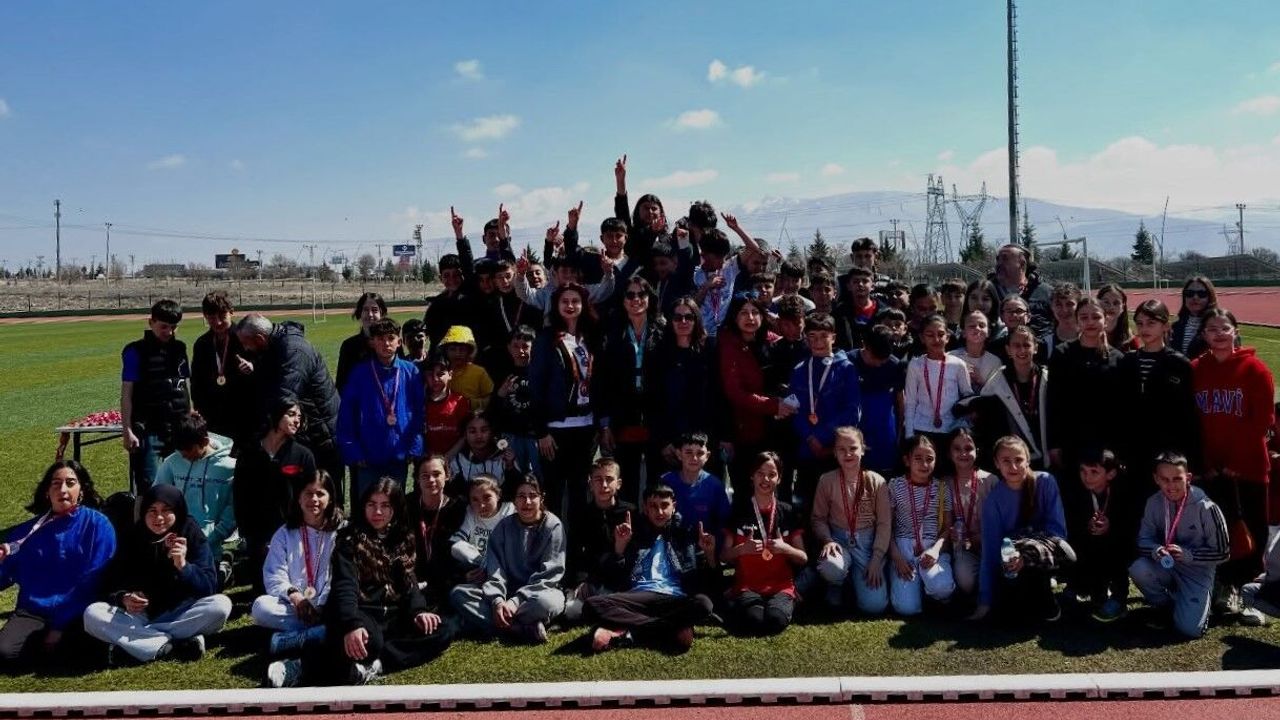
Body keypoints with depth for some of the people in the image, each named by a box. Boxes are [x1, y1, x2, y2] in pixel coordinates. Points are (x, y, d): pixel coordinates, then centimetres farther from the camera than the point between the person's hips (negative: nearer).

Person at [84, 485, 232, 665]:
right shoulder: (131, 539, -3)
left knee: (222, 604, -29)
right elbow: (111, 586, -3)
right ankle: (177, 644, -29)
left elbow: (210, 587, -15)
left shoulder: (191, 535, -8)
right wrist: (124, 598, -25)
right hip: (139, 615, 2)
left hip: (180, 614, -1)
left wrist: (183, 566, -32)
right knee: (92, 614, -24)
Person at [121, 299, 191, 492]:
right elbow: (126, 394, -5)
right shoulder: (136, 352, -3)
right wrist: (127, 430, -11)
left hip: (179, 429, 5)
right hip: (149, 431, -5)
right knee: (149, 484, -6)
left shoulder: (179, 349, 12)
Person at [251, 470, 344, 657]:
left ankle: (286, 640, -38)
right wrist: (293, 595, -18)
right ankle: (319, 633, -31)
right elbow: (274, 576, 1)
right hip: (292, 605, 2)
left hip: (329, 607, -2)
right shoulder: (285, 533, 13)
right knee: (261, 606, -27)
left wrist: (323, 606, -18)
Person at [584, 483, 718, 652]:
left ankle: (626, 631, -28)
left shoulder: (686, 537, 20)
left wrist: (709, 554, -3)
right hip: (638, 597, 0)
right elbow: (611, 579, 11)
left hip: (675, 599, 0)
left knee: (702, 603, -35)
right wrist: (619, 546, -1)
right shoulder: (633, 535, 20)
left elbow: (704, 582, 14)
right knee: (593, 604, -28)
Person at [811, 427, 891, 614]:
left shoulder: (876, 481, -5)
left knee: (875, 605, -16)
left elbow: (884, 523, -3)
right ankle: (837, 585, 2)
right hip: (839, 539, 0)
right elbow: (818, 518, 2)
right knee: (830, 568, -37)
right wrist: (827, 540, -17)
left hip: (868, 542, 0)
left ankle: (856, 578, 19)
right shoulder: (827, 481, -4)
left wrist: (876, 560, -10)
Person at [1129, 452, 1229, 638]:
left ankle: (1197, 603, 18)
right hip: (1166, 566, 3)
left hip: (1197, 570, -3)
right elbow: (1144, 539, -2)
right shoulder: (1154, 503, -9)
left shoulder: (1206, 508, -19)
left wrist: (1187, 555, -25)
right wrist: (1156, 550, -26)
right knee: (1138, 568, -31)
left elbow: (1221, 553, -11)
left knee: (1190, 629, -19)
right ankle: (1165, 605, 2)